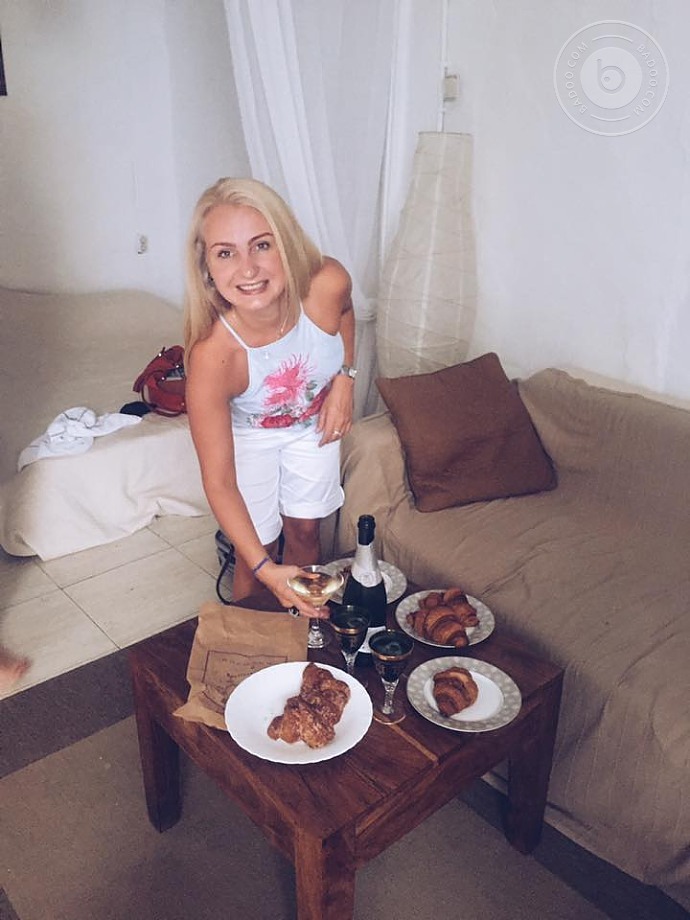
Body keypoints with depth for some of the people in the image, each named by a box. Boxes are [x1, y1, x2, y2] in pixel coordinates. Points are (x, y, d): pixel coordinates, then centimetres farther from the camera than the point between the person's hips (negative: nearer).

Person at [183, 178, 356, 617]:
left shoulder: (328, 284, -35)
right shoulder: (211, 355, -41)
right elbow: (219, 483, -32)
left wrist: (345, 378, -13)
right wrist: (265, 570, -37)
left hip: (314, 422, 3)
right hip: (247, 433, -3)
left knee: (305, 531, 17)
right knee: (258, 551, 5)